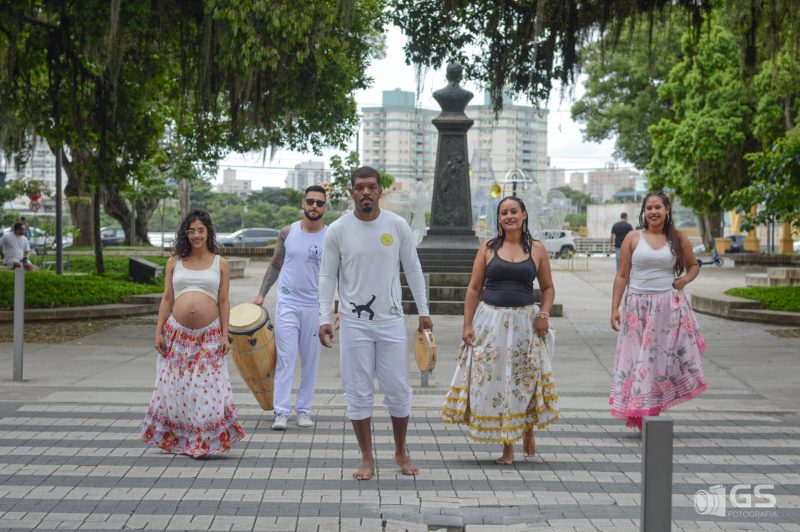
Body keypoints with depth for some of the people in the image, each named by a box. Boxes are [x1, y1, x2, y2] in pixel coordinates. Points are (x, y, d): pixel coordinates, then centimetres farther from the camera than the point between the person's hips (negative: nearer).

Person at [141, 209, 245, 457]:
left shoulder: (220, 264, 7)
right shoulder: (175, 262, 9)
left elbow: (224, 302, 6)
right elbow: (167, 299, 9)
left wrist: (225, 335, -1)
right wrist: (159, 332, 4)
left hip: (208, 337, -1)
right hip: (177, 334, 2)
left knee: (206, 388, -6)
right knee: (175, 387, 6)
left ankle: (203, 442, 5)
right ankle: (176, 439, 20)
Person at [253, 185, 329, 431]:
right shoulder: (288, 232, 2)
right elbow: (275, 265, 13)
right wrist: (261, 294, 8)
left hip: (316, 307, 0)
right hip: (287, 304, 0)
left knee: (311, 362, 7)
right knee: (285, 360, -5)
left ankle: (304, 410, 16)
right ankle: (281, 412, -4)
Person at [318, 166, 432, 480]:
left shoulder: (397, 226, -1)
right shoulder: (338, 230, -3)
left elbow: (412, 269, 7)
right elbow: (327, 277, 2)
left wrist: (423, 310, 8)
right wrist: (324, 318, -6)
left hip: (391, 321, 1)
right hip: (354, 323, 0)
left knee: (398, 391, 5)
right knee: (358, 393, 3)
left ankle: (401, 452, 24)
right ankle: (367, 459, 14)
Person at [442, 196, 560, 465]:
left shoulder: (537, 249, 5)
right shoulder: (488, 248, 4)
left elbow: (547, 287, 12)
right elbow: (474, 288, 4)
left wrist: (544, 314, -5)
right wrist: (467, 325, -2)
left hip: (524, 322, 0)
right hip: (490, 321, 0)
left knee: (525, 380, 3)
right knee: (494, 381, 1)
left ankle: (529, 430, 31)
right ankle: (507, 447, 12)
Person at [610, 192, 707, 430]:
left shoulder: (678, 239, 6)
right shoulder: (633, 238, 3)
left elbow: (693, 266, 19)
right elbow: (622, 276, 3)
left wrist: (685, 279, -3)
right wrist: (615, 308, -1)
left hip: (668, 307, 1)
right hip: (637, 307, -1)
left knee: (663, 358, 1)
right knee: (637, 359, 1)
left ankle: (653, 411, 10)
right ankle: (639, 412, 10)